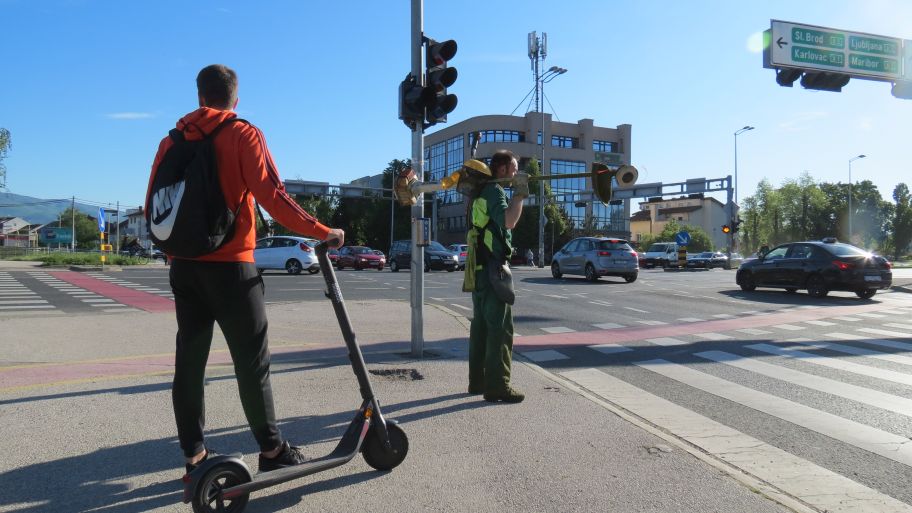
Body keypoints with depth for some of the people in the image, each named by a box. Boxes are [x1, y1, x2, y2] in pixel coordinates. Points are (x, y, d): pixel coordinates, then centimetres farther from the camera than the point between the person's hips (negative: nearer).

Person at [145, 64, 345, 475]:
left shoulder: (171, 141, 10)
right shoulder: (243, 135, -5)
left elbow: (154, 207, 11)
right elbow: (272, 197, -16)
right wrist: (322, 231, -10)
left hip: (183, 265, 5)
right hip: (229, 264, -5)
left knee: (189, 358, 11)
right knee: (252, 360, 2)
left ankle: (193, 454, 16)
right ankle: (272, 449, 10)